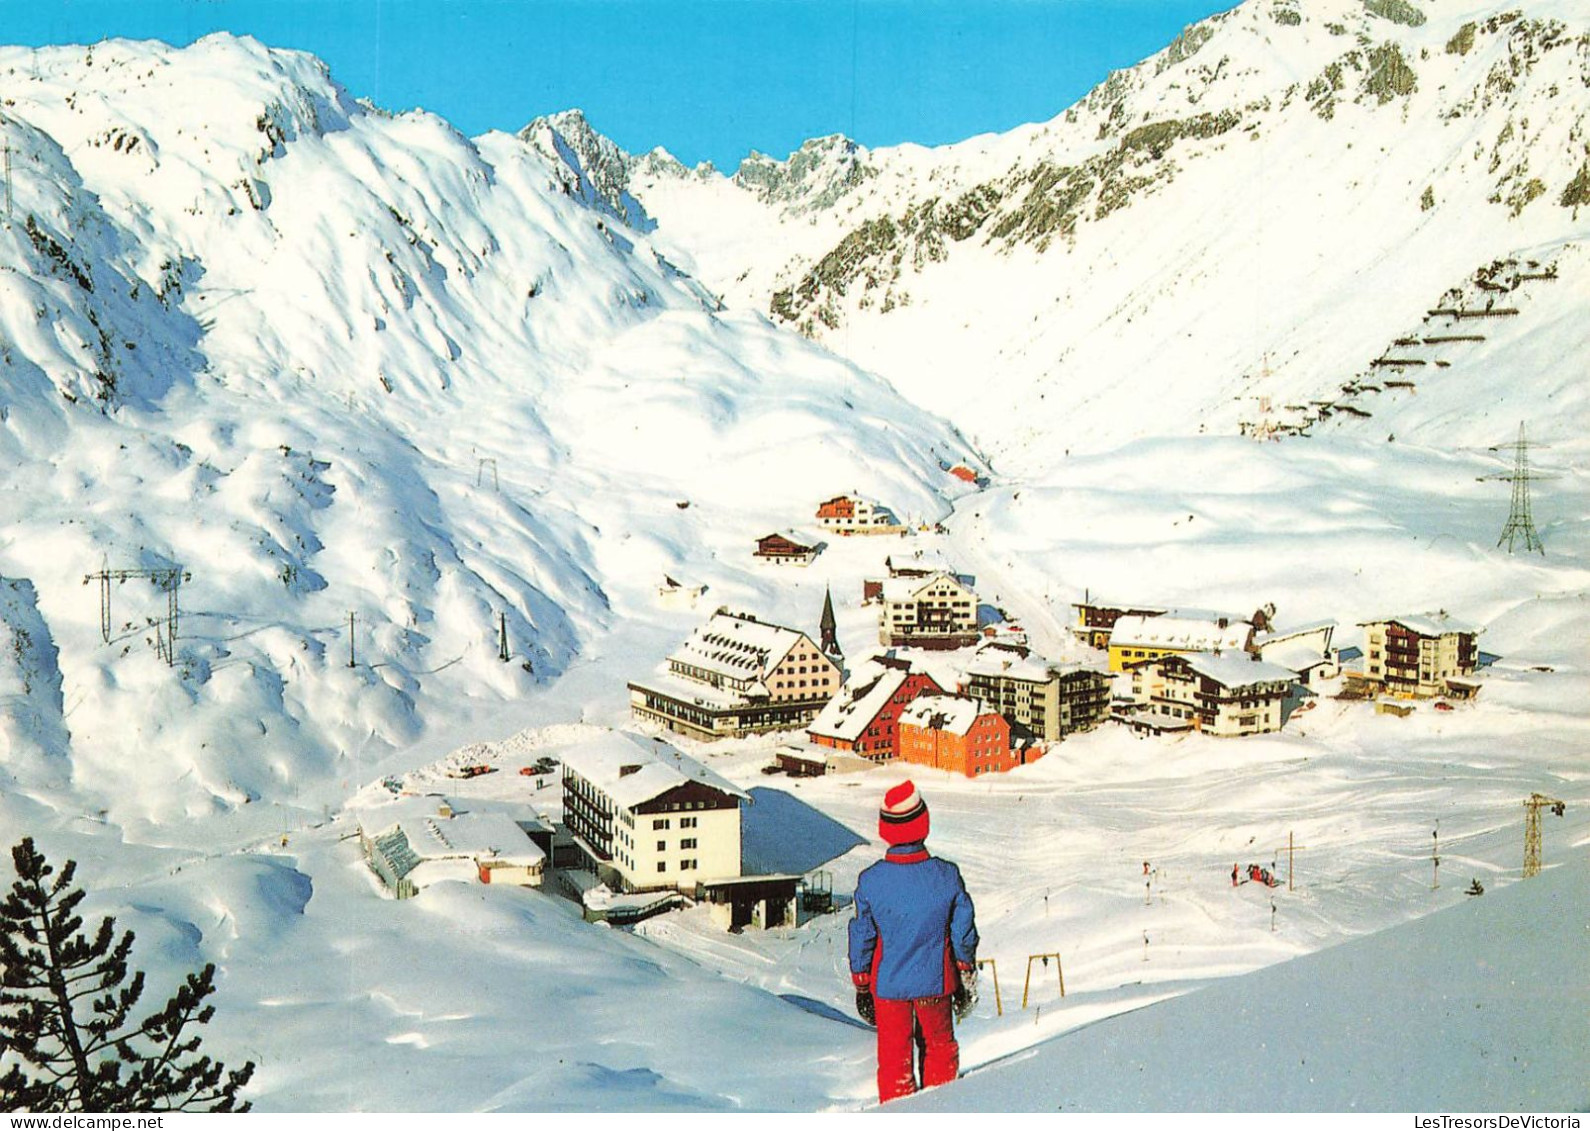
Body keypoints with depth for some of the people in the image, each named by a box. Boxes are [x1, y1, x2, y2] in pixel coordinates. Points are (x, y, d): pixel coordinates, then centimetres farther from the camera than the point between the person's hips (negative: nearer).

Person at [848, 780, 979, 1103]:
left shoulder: (870, 881, -15)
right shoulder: (947, 876, -14)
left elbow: (862, 937, -5)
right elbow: (963, 932, -3)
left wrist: (861, 986, 8)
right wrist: (966, 979, 12)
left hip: (888, 984, 0)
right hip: (936, 982, 1)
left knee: (894, 1055, 12)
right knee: (939, 1047, 21)